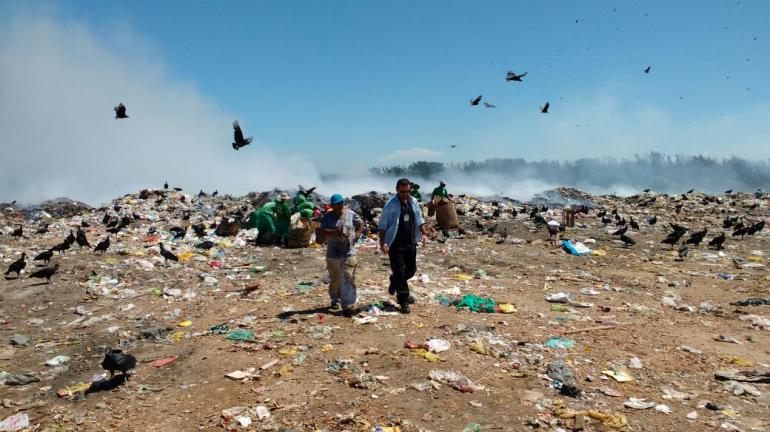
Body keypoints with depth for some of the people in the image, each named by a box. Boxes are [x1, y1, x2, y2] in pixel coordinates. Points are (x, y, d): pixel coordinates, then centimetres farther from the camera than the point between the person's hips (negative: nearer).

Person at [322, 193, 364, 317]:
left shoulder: (351, 214, 4)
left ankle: (348, 306, -9)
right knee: (334, 279, 15)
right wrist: (336, 232, -28)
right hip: (333, 254, 1)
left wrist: (356, 235, 2)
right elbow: (324, 231, -13)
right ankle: (335, 300, 36)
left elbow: (361, 225, 17)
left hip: (348, 253, -1)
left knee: (348, 279, -8)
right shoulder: (328, 217, 1)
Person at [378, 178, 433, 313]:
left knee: (411, 269, 16)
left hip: (410, 243, 6)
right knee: (399, 272, -3)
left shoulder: (414, 202, 7)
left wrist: (423, 230, -3)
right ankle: (404, 301, 6)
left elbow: (419, 219, 17)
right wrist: (382, 242, -18)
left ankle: (395, 283, 43)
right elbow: (382, 225, -8)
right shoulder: (390, 204, -10)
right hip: (395, 244, -6)